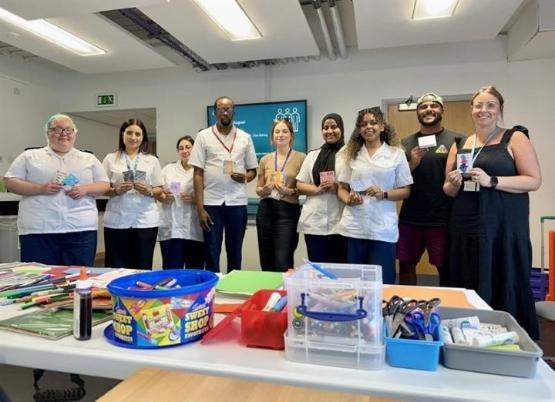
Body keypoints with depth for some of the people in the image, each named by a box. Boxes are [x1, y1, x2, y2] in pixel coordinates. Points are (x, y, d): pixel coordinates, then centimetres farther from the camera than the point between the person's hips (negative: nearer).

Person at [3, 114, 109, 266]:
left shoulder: (89, 159, 14)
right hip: (38, 231, 0)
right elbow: (10, 182, 6)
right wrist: (41, 188, -10)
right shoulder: (30, 156, 11)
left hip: (81, 229, 1)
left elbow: (104, 185, 12)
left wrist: (86, 188, -9)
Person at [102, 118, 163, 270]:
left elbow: (159, 189, 10)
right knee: (116, 267, 1)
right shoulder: (111, 159, 7)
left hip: (146, 221, 1)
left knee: (143, 268, 3)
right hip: (117, 221, 0)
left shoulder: (152, 160, 10)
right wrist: (116, 191, -12)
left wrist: (149, 191, -10)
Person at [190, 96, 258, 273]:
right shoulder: (203, 136, 2)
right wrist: (200, 208, -7)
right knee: (211, 254, 4)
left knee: (235, 253, 11)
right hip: (211, 202, -1)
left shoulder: (245, 138, 7)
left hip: (237, 203, 2)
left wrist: (245, 177, -12)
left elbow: (253, 170, 13)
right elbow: (198, 174, -1)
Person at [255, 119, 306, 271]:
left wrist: (290, 191, -18)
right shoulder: (265, 159, 11)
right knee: (266, 261, 11)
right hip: (265, 211, 5)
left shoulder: (301, 158, -1)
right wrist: (264, 190, -5)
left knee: (283, 262, -9)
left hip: (288, 212, -4)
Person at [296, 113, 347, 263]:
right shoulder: (312, 155, 13)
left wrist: (337, 188, -18)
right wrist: (317, 189, -9)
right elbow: (300, 185, 10)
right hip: (313, 221, 3)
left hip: (339, 222, -2)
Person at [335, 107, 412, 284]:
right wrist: (348, 200, -10)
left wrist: (383, 194, -14)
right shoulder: (351, 154, 10)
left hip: (383, 228, -1)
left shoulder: (396, 154, 5)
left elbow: (405, 191, 4)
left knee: (382, 282, 2)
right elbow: (342, 188, 11)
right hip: (353, 227, 2)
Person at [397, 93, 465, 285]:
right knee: (406, 265, 12)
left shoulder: (456, 139, 1)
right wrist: (412, 164, -9)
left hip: (443, 219, -3)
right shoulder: (406, 143, 10)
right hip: (410, 218, 3)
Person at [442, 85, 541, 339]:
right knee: (468, 288, 5)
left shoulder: (515, 139, 2)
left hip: (503, 226, -3)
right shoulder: (459, 146, 13)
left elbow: (534, 180, -7)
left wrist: (491, 181, -18)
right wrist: (454, 184, -5)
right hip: (466, 227, 4)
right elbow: (448, 190, 17)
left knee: (504, 286, -1)